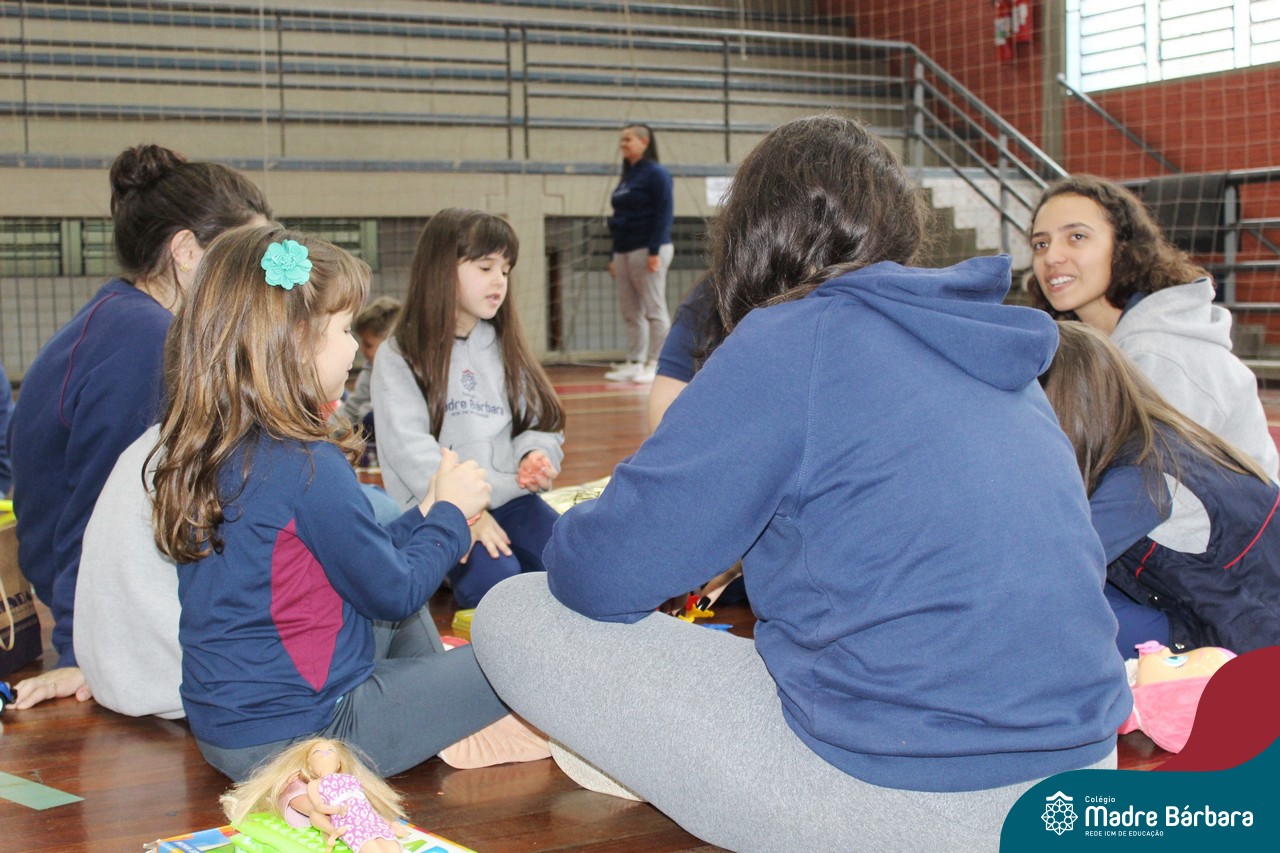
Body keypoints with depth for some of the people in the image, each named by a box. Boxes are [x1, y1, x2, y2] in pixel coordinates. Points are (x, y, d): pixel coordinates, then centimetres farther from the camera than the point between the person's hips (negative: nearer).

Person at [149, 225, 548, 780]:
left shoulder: (201, 452, 4)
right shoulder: (307, 467, -24)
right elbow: (392, 592, -13)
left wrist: (425, 513, 10)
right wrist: (450, 512, 1)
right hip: (293, 736, -9)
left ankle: (453, 719, 15)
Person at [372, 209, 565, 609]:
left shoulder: (504, 347, 17)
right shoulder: (399, 356, 0)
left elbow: (540, 422, 13)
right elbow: (411, 451, -11)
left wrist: (535, 455, -11)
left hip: (509, 496, 5)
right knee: (494, 576, -29)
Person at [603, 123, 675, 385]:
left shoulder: (656, 173, -6)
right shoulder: (627, 177, 18)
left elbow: (664, 213, -13)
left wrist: (655, 251, -19)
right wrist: (614, 256, 17)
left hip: (647, 250, -8)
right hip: (625, 252, 8)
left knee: (654, 310, -5)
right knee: (630, 312, 7)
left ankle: (656, 365, -3)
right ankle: (634, 363, 12)